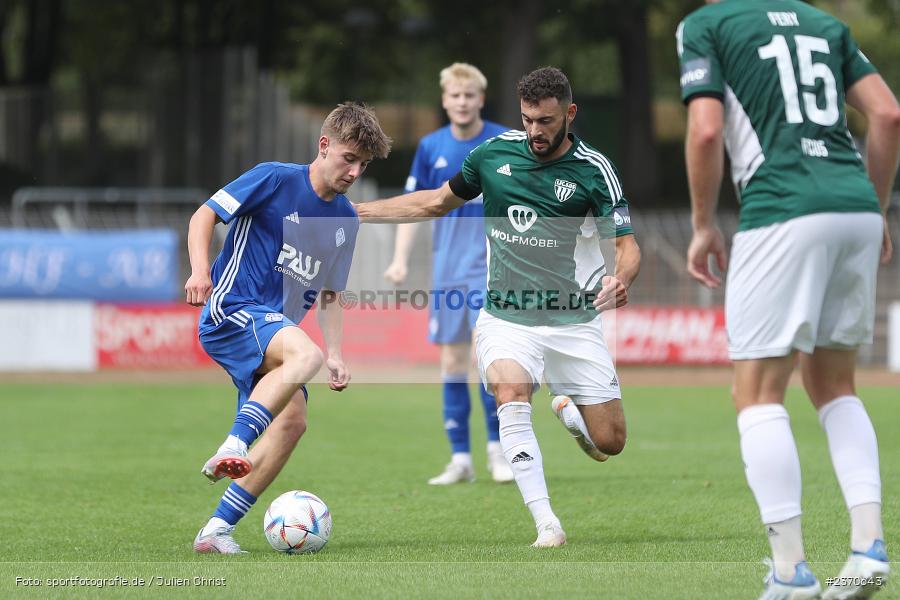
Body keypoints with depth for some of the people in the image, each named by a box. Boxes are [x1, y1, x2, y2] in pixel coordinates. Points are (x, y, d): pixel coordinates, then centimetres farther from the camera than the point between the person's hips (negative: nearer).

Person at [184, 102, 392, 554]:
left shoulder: (346, 220, 14)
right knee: (305, 354, -34)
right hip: (231, 309, -8)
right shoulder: (276, 179, -6)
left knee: (292, 418, -11)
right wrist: (200, 271, -21)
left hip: (275, 328, 8)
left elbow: (328, 292, 22)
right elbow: (204, 215, -5)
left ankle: (217, 529, -7)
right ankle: (233, 448, -41)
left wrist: (336, 356, 12)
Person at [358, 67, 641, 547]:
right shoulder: (494, 154, 1)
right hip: (506, 321, 1)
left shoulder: (594, 170, -8)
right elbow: (436, 202, 16)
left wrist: (621, 279, -35)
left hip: (573, 322, -1)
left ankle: (568, 411, 34)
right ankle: (546, 524, -30)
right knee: (511, 394, -31)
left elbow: (626, 243, -10)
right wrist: (354, 211, 14)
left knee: (609, 443, -3)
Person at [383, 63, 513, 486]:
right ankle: (460, 459, 9)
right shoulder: (431, 147, 5)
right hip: (447, 268, 3)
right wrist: (400, 259, 1)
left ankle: (497, 450, -1)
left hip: (491, 265, -3)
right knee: (452, 361, 3)